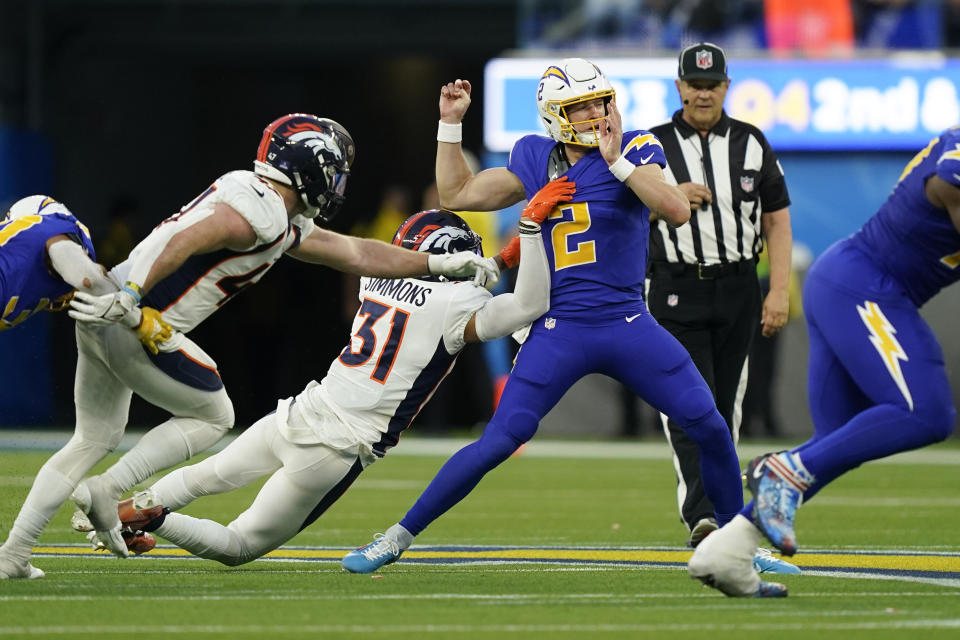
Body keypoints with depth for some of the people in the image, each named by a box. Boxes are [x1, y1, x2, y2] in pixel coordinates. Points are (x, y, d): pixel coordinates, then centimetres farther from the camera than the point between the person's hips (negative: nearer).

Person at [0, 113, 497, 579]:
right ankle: (106, 491, 2)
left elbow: (356, 255, 25)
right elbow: (189, 239, -24)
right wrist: (130, 298, -27)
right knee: (213, 415, 10)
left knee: (94, 439, 17)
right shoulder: (260, 212, -13)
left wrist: (440, 264, 28)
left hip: (105, 319, 9)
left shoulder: (287, 227, 19)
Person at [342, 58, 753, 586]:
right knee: (498, 442, -9)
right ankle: (400, 535, 1)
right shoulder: (535, 161, 6)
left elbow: (677, 210, -21)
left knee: (710, 428, -4)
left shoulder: (633, 151, -4)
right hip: (560, 332, 0)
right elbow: (456, 196, 12)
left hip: (629, 325, 0)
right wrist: (450, 124, 8)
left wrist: (619, 161, -27)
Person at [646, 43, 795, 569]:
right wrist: (670, 197, -14)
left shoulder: (751, 144, 9)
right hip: (677, 293, -2)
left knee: (725, 408, 6)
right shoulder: (654, 146, 4)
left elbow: (776, 219, 9)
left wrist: (779, 291, 1)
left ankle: (719, 514, 16)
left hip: (737, 289, 2)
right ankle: (699, 515, -26)